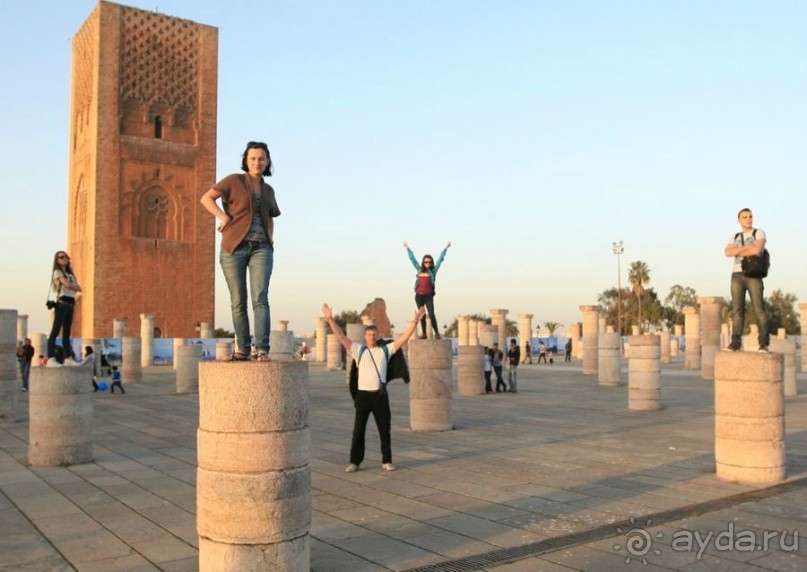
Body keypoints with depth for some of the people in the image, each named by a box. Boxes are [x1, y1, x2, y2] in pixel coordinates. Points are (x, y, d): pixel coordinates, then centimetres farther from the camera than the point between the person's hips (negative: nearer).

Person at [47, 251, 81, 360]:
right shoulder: (57, 272, 2)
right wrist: (75, 286, 5)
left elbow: (78, 288, 14)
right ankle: (50, 357, -15)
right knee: (56, 331, -11)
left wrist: (72, 286, -3)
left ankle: (68, 357, 7)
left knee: (66, 333, 7)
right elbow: (67, 284, -13)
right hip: (61, 303, -7)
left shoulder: (70, 274, 23)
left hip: (71, 304, 7)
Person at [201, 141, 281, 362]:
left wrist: (271, 238, 16)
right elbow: (206, 198, -4)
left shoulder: (268, 190, 16)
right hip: (234, 248, -2)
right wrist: (224, 217, -13)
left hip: (261, 248, 2)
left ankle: (262, 349, -16)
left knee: (260, 298, -12)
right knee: (238, 302, 2)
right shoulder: (234, 181, 2)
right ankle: (243, 348, 12)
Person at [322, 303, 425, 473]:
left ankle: (387, 461, 18)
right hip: (363, 395, -1)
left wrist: (415, 321, -3)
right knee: (358, 431, 4)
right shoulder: (358, 350, 5)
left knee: (385, 430, 7)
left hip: (380, 395, 1)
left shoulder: (386, 350, 9)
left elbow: (404, 338, 4)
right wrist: (330, 319, -12)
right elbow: (341, 337, -3)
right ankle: (355, 462, 13)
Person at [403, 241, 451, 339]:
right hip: (419, 295, 3)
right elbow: (412, 258, 21)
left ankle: (436, 333, -7)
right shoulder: (419, 269, 13)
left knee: (431, 314, -11)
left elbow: (440, 259, 5)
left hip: (428, 295, -3)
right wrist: (407, 248, 28)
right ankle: (423, 333, 9)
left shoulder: (433, 270, 6)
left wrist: (446, 248, 3)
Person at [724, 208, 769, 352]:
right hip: (737, 276, 4)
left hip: (754, 276, -4)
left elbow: (757, 250, -17)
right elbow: (728, 253, -4)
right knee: (737, 310, -2)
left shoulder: (759, 233, 3)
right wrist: (747, 247, -14)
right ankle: (736, 344, -3)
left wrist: (738, 252, -4)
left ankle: (764, 344, -7)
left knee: (759, 309, -11)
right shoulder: (734, 238, 17)